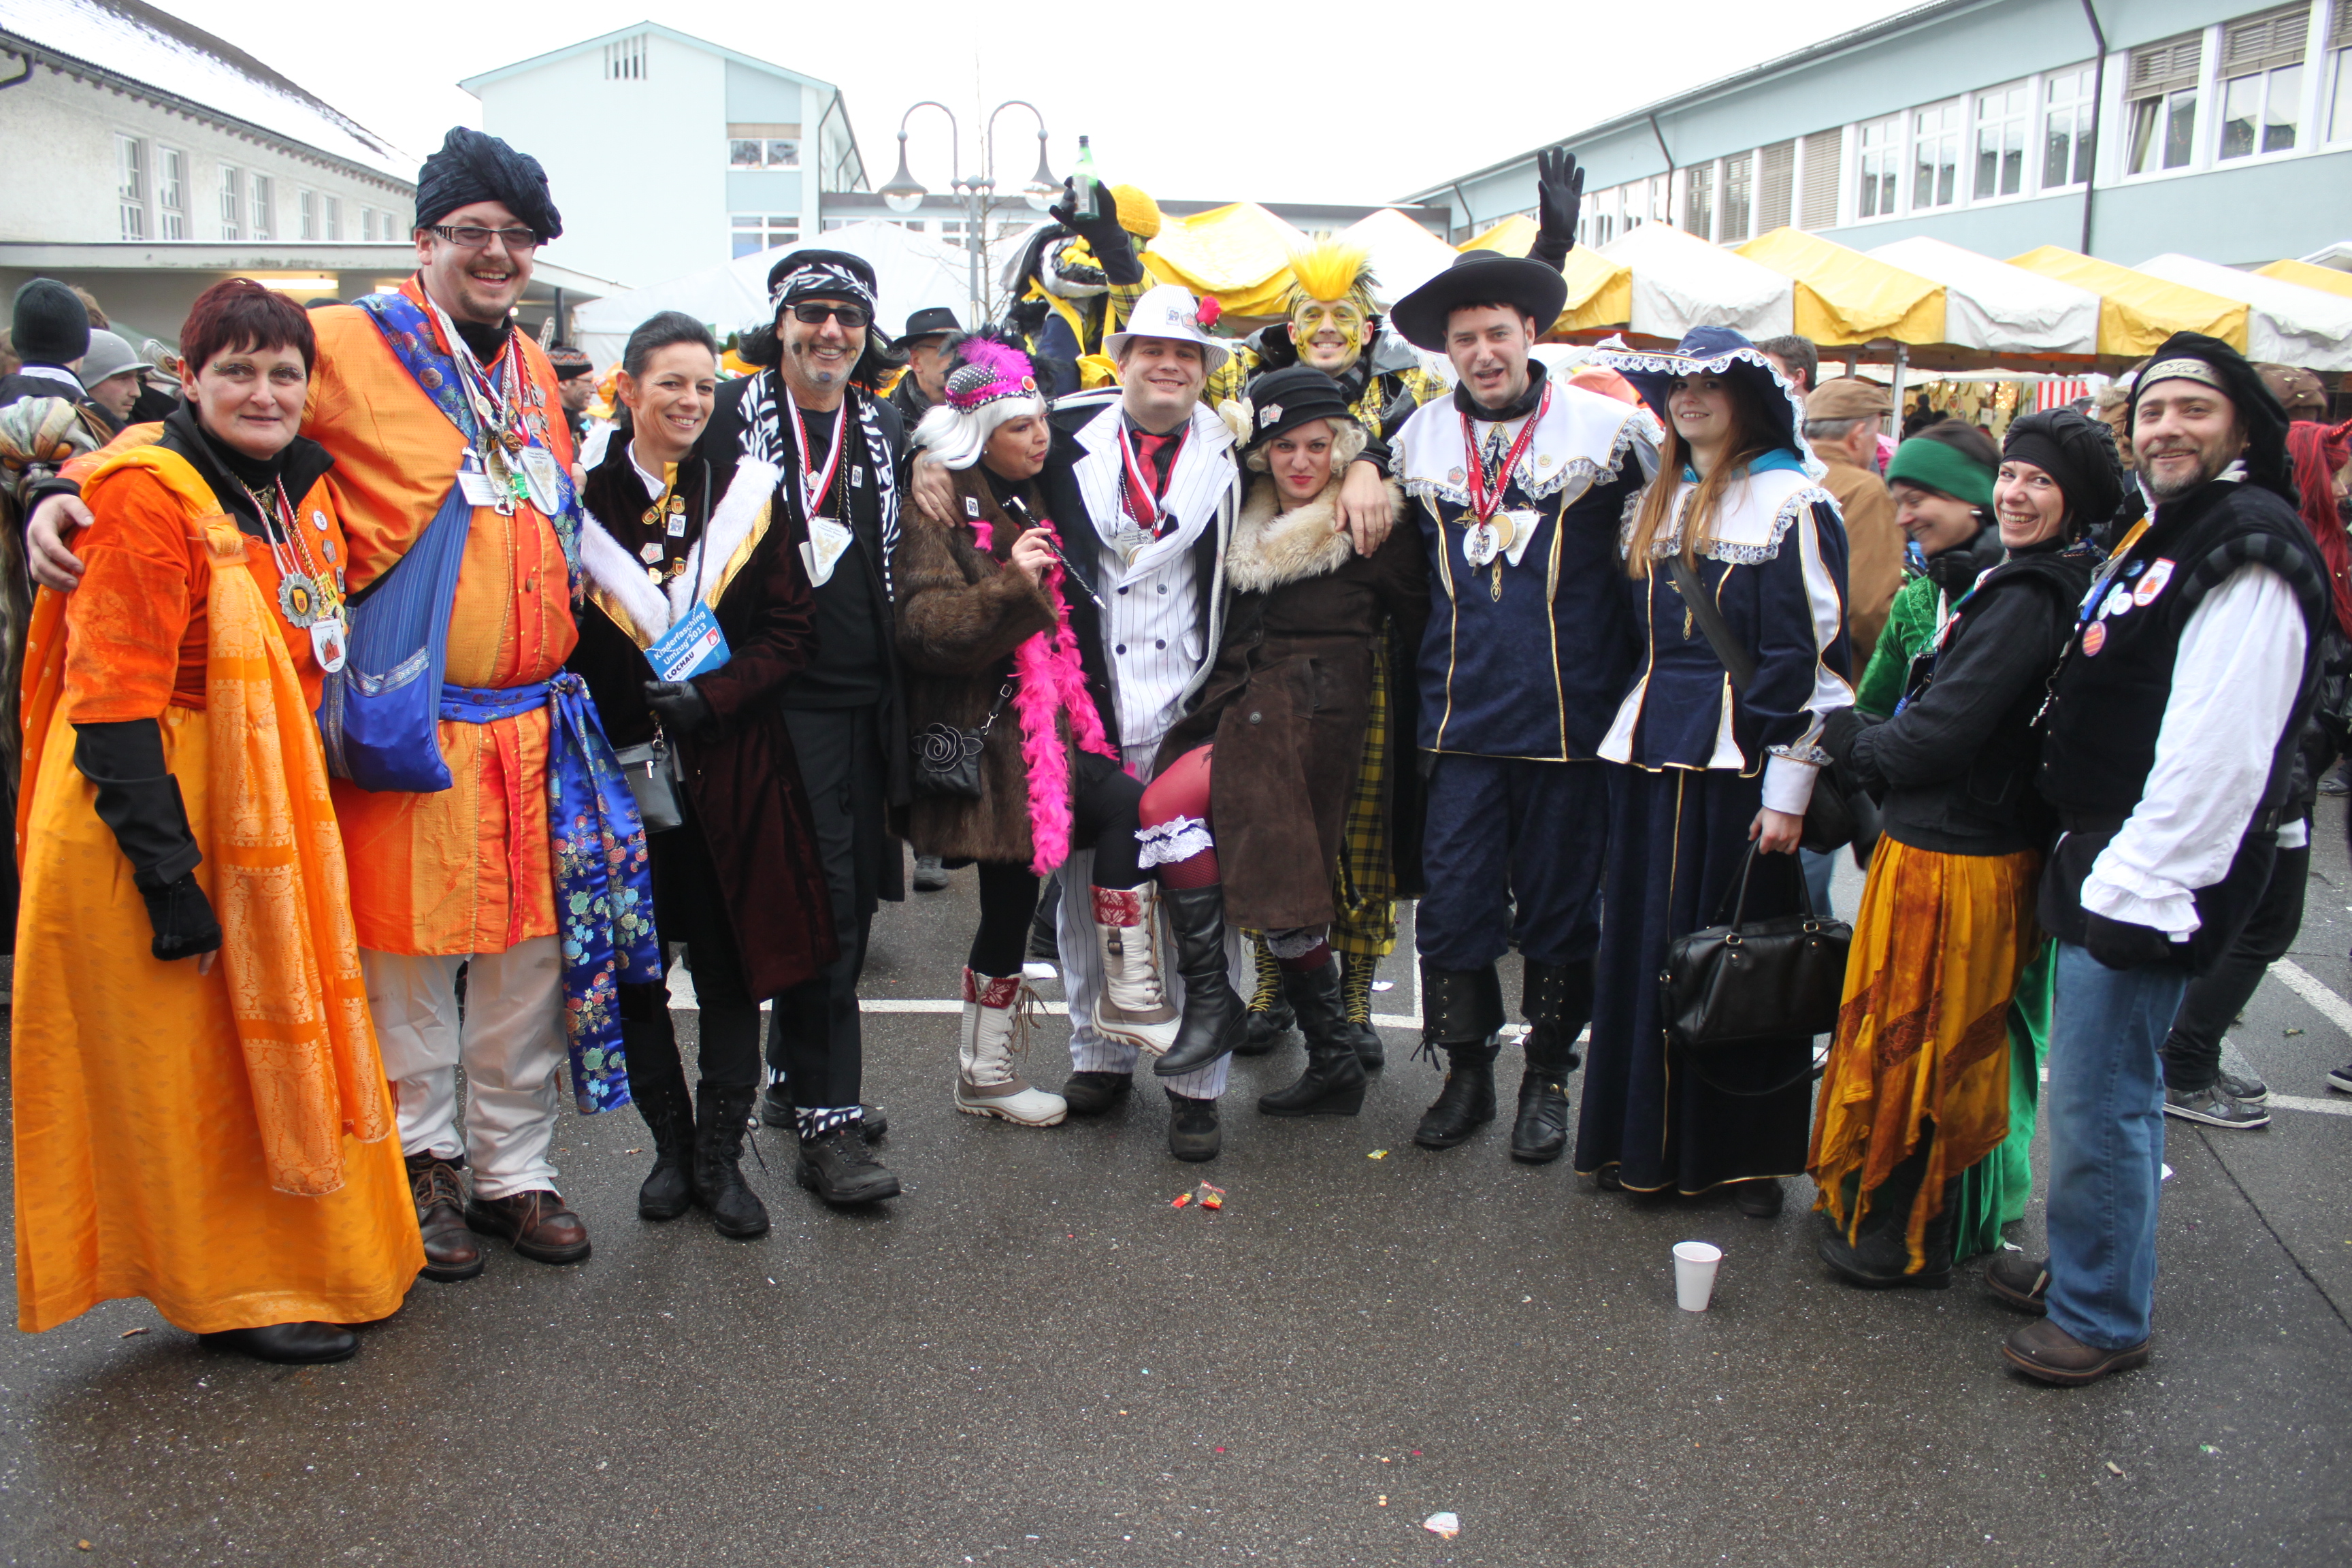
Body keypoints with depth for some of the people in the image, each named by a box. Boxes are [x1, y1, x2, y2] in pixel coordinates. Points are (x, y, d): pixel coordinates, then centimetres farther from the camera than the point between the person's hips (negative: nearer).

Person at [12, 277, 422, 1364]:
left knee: (281, 1045, 16)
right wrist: (172, 880, -22)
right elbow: (112, 707, -20)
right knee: (190, 1065, 6)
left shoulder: (302, 487, 7)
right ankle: (232, 1291, 21)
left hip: (265, 818, 8)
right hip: (157, 825, -7)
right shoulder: (148, 497, -17)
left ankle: (308, 1259, 32)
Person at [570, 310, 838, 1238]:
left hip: (729, 772, 0)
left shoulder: (745, 501, 6)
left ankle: (720, 1159, 15)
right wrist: (610, 731, -12)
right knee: (633, 969, 7)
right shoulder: (586, 502, 2)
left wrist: (708, 697, -12)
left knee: (730, 967, 3)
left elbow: (788, 631, 2)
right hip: (621, 773, 0)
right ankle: (671, 1144, 25)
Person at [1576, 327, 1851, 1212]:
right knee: (1648, 947, 8)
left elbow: (1810, 655, -10)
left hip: (1742, 756, -6)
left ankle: (1748, 1157, 14)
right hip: (1656, 750, 6)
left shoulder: (1792, 502, -5)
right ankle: (1649, 1143, 19)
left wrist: (1789, 789, -14)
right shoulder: (1659, 502, 15)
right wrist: (1640, 732, 12)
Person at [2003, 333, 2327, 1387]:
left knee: (2097, 1101, -2)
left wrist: (2136, 885, -22)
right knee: (2109, 1087, 20)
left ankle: (2100, 1318, 12)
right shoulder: (2165, 533, 16)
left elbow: (2218, 754, -24)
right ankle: (2082, 1269, 34)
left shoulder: (2248, 555, -17)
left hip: (2149, 882, -10)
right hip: (2107, 863, 10)